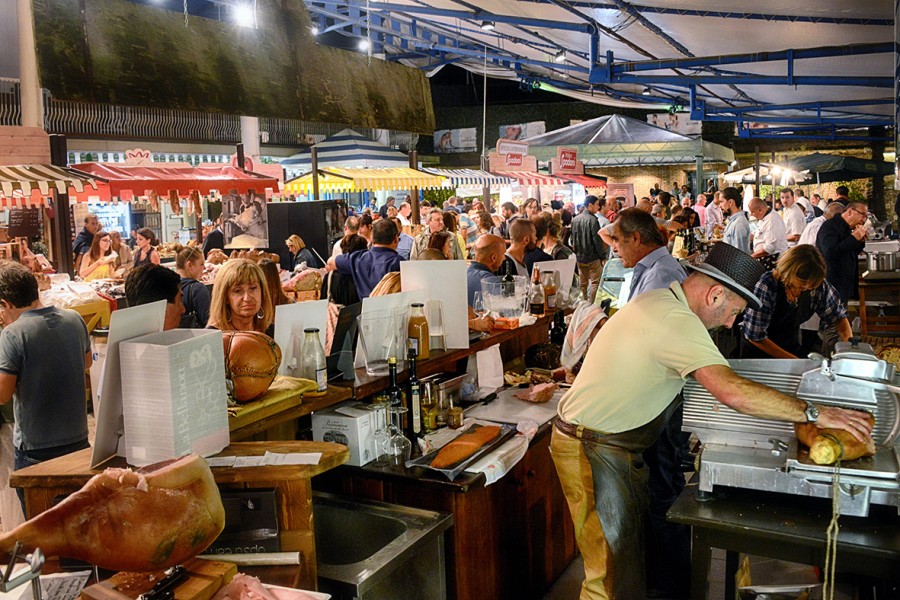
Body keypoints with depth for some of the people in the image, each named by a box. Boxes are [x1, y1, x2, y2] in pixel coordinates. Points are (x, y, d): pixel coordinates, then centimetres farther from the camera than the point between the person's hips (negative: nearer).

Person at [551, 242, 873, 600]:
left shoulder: (658, 301, 9)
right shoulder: (677, 322, -24)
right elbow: (732, 392, -34)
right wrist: (813, 413, -24)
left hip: (612, 444, 10)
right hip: (589, 449, -10)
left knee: (632, 543, 17)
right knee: (613, 570, -1)